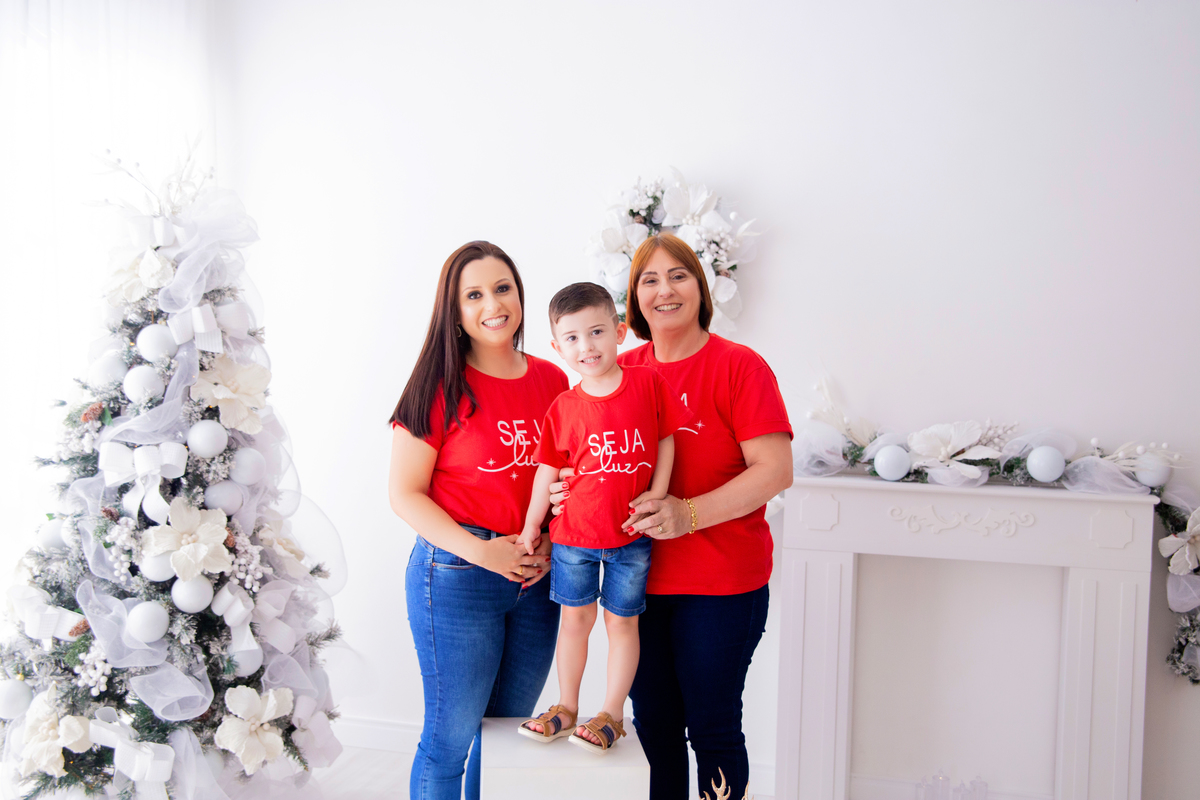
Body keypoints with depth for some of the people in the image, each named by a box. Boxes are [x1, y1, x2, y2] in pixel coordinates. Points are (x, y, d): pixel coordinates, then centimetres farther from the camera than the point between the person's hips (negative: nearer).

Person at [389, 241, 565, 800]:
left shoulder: (552, 381, 5)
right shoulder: (440, 387, -8)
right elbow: (405, 493, -8)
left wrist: (553, 544, -3)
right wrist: (479, 550, -17)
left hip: (538, 577, 5)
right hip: (456, 574, -4)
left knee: (509, 726, 17)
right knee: (451, 735, 5)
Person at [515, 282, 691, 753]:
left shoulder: (648, 383, -7)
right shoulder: (564, 408, -4)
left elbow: (667, 436, 3)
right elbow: (548, 470, 3)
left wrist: (658, 491, -6)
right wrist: (530, 527, 7)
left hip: (632, 536, -1)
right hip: (573, 535, 1)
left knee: (621, 622, 8)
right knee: (575, 618, 12)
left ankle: (612, 714, 22)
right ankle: (567, 708, 29)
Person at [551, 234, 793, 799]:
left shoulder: (738, 366, -8)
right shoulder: (622, 371, 6)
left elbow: (775, 471, -15)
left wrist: (689, 513, -25)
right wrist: (566, 489, -5)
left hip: (721, 584, -4)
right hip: (638, 578, 5)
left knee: (711, 727, 8)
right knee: (653, 725, 16)